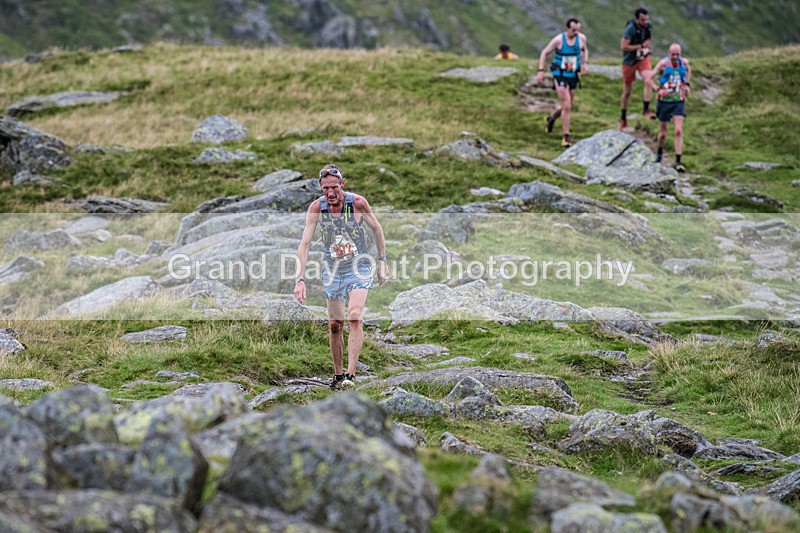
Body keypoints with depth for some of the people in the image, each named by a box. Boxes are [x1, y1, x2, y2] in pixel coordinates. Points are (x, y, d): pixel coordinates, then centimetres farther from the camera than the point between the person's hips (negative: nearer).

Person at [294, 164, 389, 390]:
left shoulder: (357, 203, -17)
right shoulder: (316, 208, -14)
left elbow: (376, 228, 1)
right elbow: (304, 245, -13)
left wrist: (382, 261, 6)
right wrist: (300, 279, -21)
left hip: (359, 268, -2)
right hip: (332, 270, 2)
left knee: (354, 318, -20)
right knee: (335, 324, 6)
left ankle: (351, 374, -20)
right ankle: (338, 374, 21)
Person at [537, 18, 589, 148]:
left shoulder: (581, 38, -2)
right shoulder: (558, 40, -14)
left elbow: (585, 50, 20)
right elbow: (544, 53, -4)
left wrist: (585, 63, 2)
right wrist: (541, 71, -11)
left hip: (573, 76, 5)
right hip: (560, 75, -5)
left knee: (568, 106, 15)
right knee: (567, 106, -14)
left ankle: (552, 118, 47)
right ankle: (566, 137, -8)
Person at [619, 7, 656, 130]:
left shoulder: (648, 26, -5)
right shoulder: (631, 29, -24)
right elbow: (623, 46, -26)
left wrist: (649, 47, -1)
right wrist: (641, 46, -24)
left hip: (643, 58, 4)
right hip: (629, 61, -4)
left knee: (648, 80, -26)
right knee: (627, 91, 9)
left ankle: (646, 110, -22)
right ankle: (623, 117, 27)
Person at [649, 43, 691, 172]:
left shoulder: (684, 62, -2)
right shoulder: (663, 63, -12)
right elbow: (648, 79, -11)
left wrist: (687, 85, 9)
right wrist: (659, 89, -25)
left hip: (679, 101, 1)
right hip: (664, 101, -1)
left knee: (678, 131, -12)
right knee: (662, 133, 9)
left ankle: (678, 162, -11)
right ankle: (659, 152, 39)